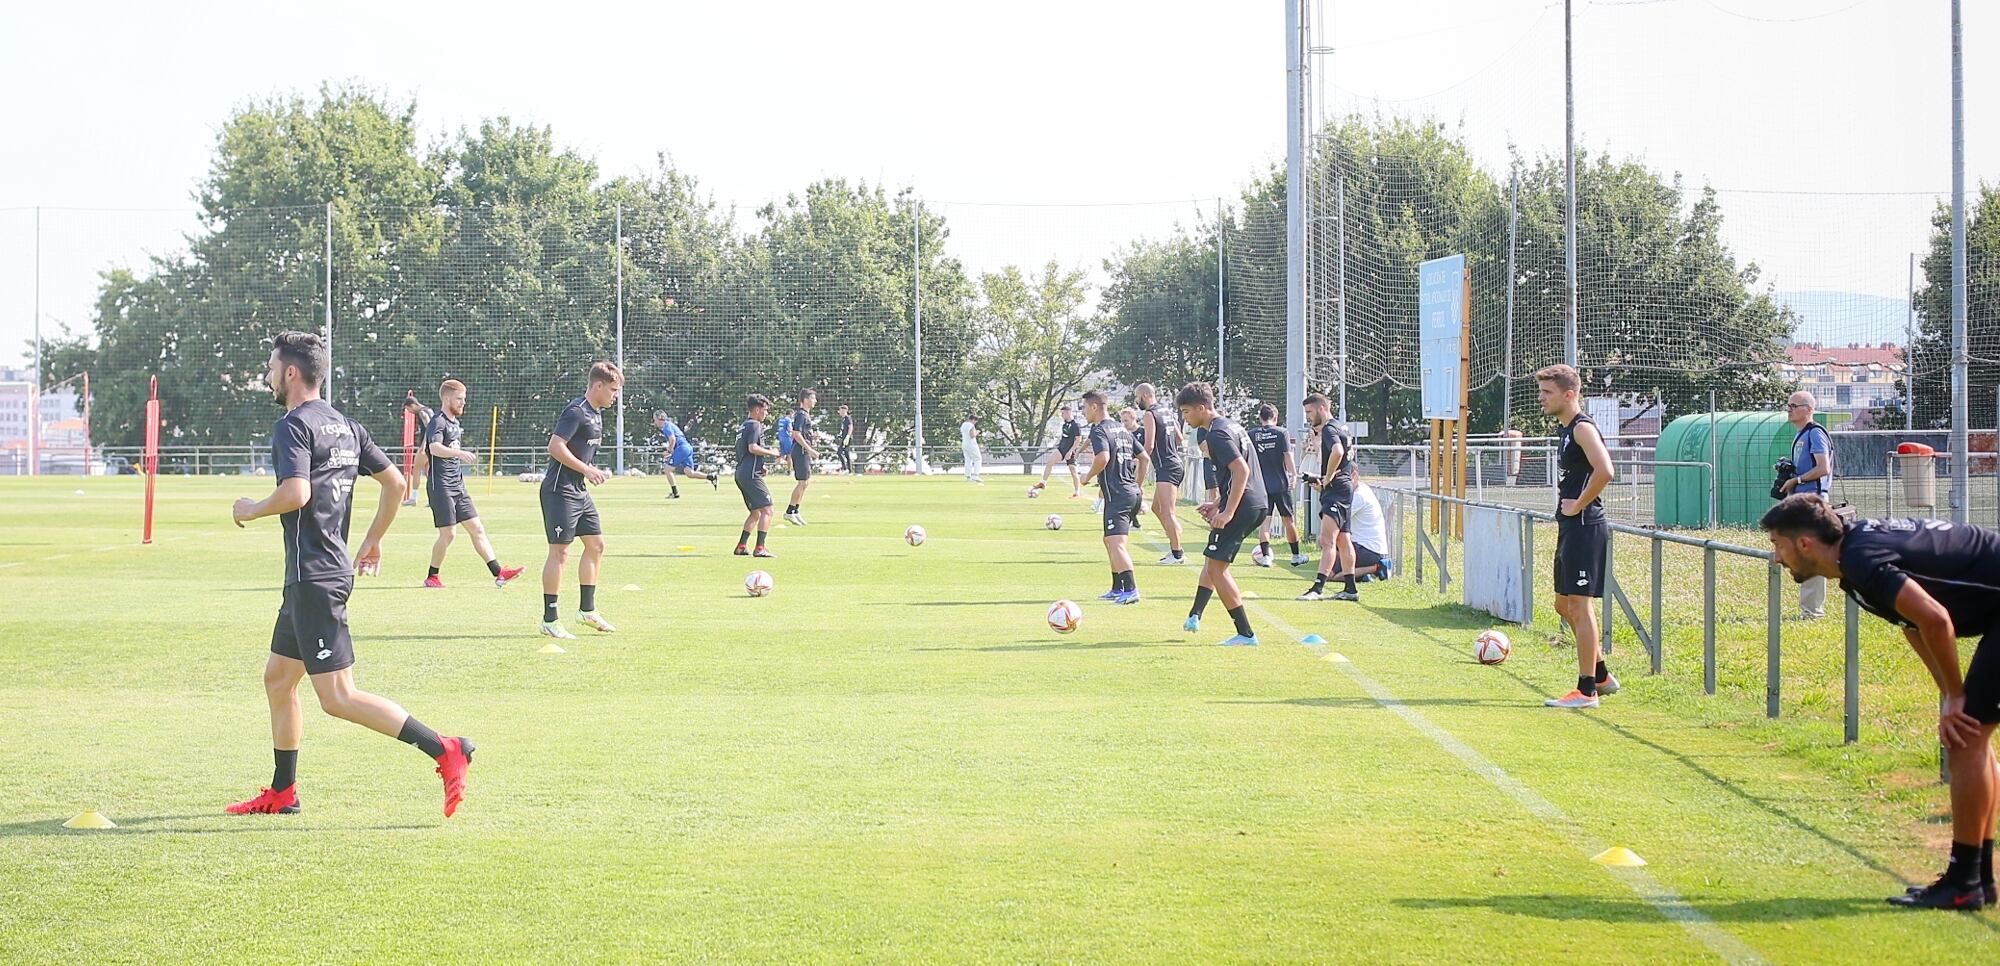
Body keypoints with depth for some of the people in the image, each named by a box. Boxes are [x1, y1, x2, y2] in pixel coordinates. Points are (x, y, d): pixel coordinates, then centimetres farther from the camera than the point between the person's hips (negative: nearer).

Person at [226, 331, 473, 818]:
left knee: (338, 697, -11)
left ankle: (444, 750, -19)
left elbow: (296, 493, -26)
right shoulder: (346, 426, 15)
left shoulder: (293, 426, -12)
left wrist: (251, 510, -8)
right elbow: (395, 482, 16)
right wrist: (373, 541, 25)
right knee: (277, 679, 19)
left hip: (313, 577, -10)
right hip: (334, 569, 10)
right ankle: (281, 794, 25)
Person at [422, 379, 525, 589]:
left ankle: (498, 573, 0)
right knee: (447, 534, -7)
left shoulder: (455, 423, 16)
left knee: (477, 529, 3)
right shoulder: (438, 422, -13)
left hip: (458, 486, 9)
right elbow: (435, 448, -33)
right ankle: (432, 577, 7)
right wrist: (459, 453, -46)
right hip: (441, 486, -9)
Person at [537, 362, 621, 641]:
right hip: (559, 490, -10)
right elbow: (555, 446, -24)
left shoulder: (595, 413, 14)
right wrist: (586, 470, -20)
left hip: (579, 491, 10)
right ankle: (549, 620, -3)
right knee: (560, 552, -7)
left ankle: (587, 610, 21)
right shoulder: (576, 412, -16)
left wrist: (593, 472, 11)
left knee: (596, 544, 12)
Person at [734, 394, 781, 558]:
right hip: (751, 474, -10)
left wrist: (760, 466, 20)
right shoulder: (755, 425, -9)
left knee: (756, 512, 18)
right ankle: (760, 548, -19)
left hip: (740, 473, 10)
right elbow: (753, 448, -21)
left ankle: (741, 546, 16)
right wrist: (771, 452, -8)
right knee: (766, 510, -11)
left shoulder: (742, 426, 21)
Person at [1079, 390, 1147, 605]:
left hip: (1117, 496, -10)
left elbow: (1103, 457, -27)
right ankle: (1117, 589, 26)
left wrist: (1088, 476, -10)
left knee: (1116, 543, -16)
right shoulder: (1121, 428, 18)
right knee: (1110, 540, 21)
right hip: (1132, 493, 10)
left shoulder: (1099, 430, -10)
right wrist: (1137, 484, 27)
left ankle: (1131, 590, -27)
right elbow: (1144, 457, 22)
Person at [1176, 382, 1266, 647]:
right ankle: (1194, 617, 27)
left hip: (1242, 507, -10)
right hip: (1258, 505, 10)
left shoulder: (1217, 434, -14)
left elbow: (1241, 470, -24)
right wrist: (1218, 503, 25)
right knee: (1212, 558, 22)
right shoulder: (1231, 425, 17)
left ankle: (1246, 634, -5)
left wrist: (1228, 512, -24)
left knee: (1216, 567, -5)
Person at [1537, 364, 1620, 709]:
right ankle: (1601, 676, 25)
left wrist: (1578, 506, -19)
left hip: (1585, 528, -10)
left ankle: (1586, 690, -4)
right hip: (1570, 528, 10)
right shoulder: (1564, 429, 16)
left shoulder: (1583, 428, -14)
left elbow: (1605, 472, -29)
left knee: (1579, 605, -8)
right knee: (1564, 605, 15)